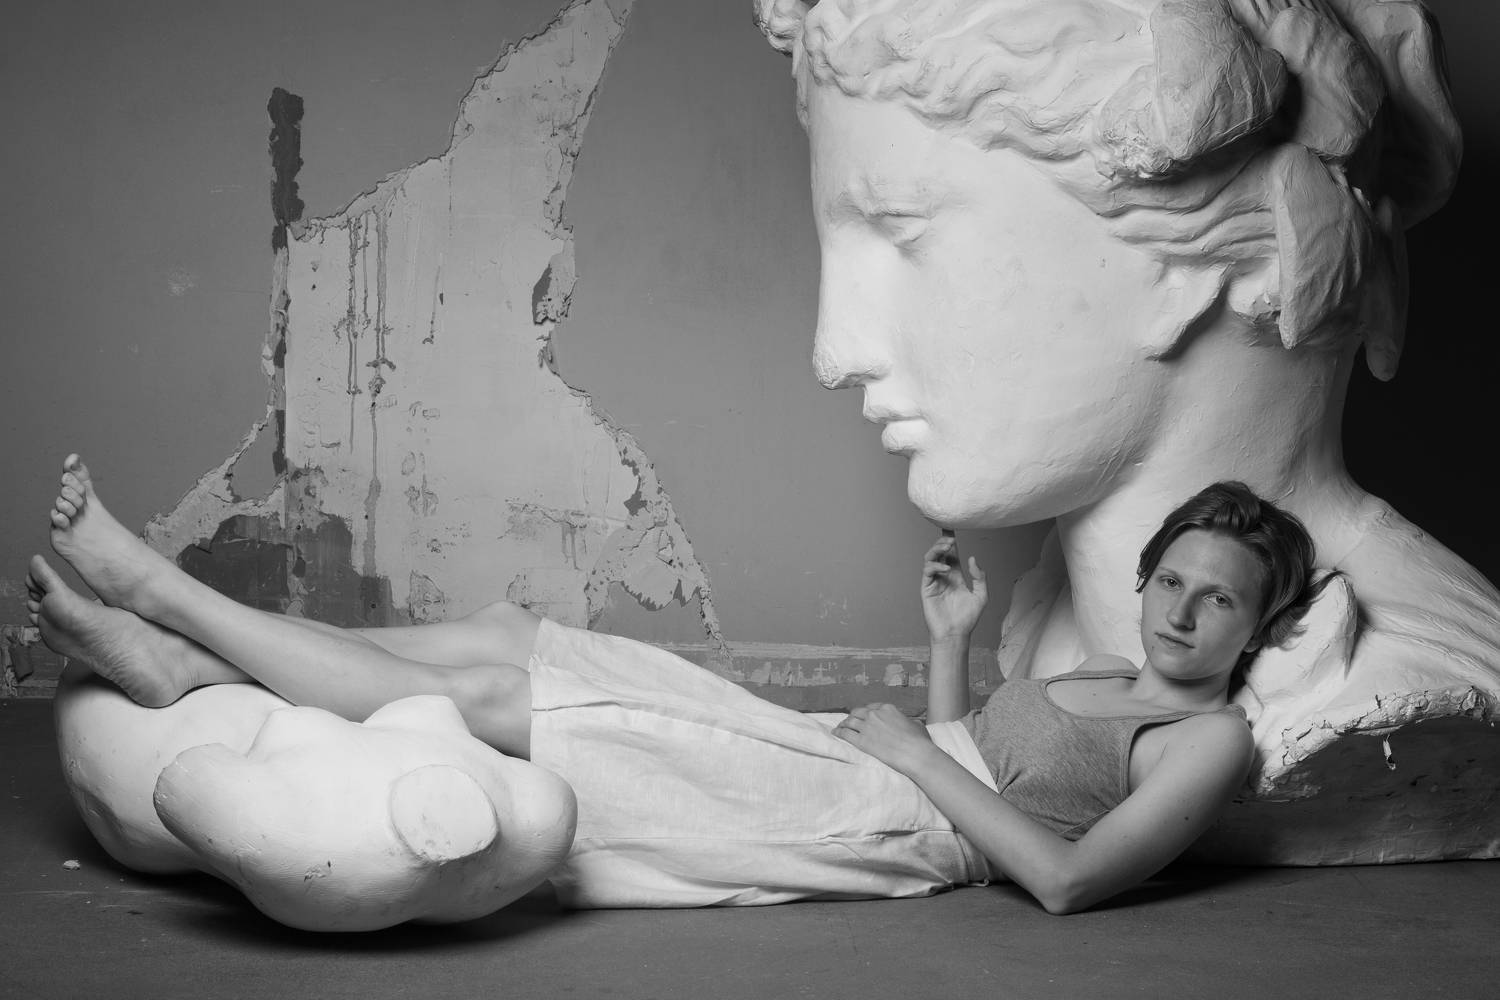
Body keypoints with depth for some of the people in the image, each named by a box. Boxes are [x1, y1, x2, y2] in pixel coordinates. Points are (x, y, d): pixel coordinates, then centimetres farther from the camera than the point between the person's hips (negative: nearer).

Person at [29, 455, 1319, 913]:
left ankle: (169, 595, -5)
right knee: (506, 636, -3)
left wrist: (921, 755, -14)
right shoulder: (1103, 679, 20)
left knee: (495, 701, -12)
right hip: (842, 765, 8)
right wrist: (952, 643, 13)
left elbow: (1068, 879, -19)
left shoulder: (1211, 739, -6)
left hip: (883, 828, -8)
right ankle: (187, 659, -1)